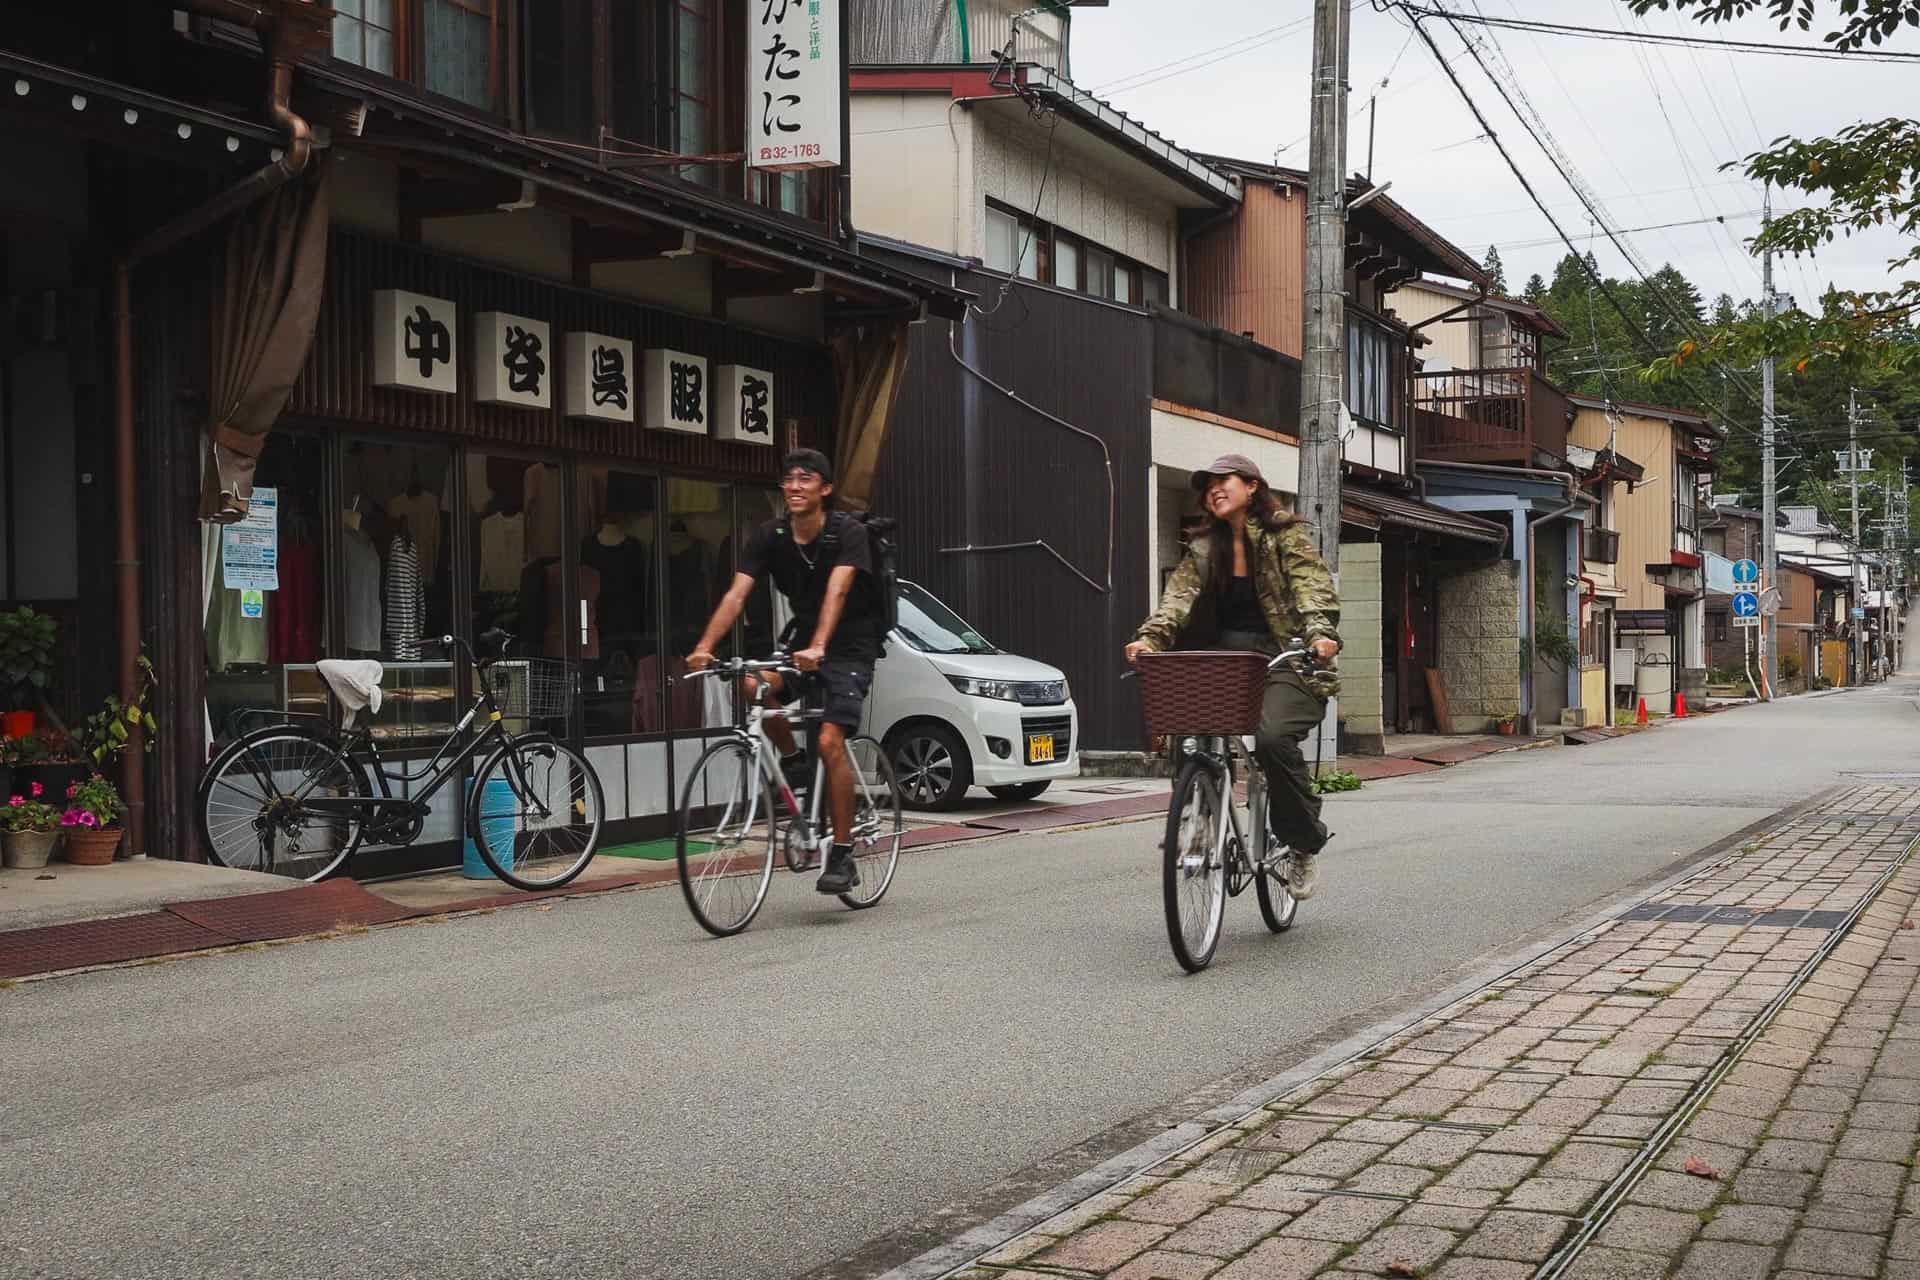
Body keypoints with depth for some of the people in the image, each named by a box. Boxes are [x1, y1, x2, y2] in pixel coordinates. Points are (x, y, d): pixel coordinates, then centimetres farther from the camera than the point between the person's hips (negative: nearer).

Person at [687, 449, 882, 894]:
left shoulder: (848, 534, -16)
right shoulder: (769, 537, -4)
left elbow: (837, 591, -32)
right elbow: (736, 594, -14)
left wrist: (818, 648, -48)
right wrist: (704, 648, -28)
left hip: (850, 651, -4)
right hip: (803, 646, 4)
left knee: (830, 741, -20)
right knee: (755, 684, -27)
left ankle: (843, 857, -10)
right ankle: (792, 760, 0)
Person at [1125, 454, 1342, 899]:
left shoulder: (1287, 536, 2)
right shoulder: (1204, 548, 15)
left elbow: (1312, 588, -12)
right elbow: (1180, 595, 0)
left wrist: (1320, 634, -33)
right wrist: (1151, 637, -19)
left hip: (1285, 663, -5)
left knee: (1272, 736, -31)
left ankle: (1304, 844, -10)